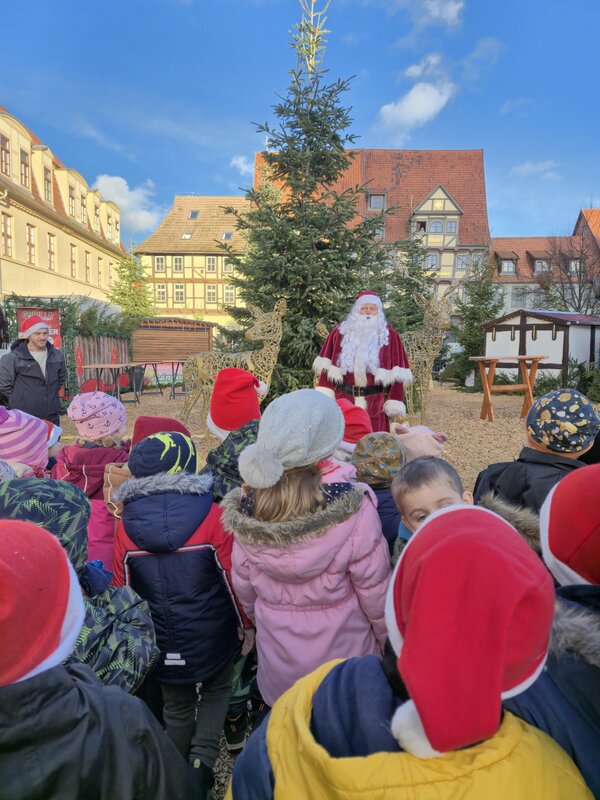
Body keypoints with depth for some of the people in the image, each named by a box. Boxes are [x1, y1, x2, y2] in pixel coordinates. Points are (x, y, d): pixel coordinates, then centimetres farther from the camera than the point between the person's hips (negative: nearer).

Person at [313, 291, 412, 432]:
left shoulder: (390, 336, 5)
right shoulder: (339, 332, 10)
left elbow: (396, 374, 1)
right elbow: (326, 368, 6)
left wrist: (394, 404, -6)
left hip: (375, 403, -1)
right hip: (342, 399, 1)